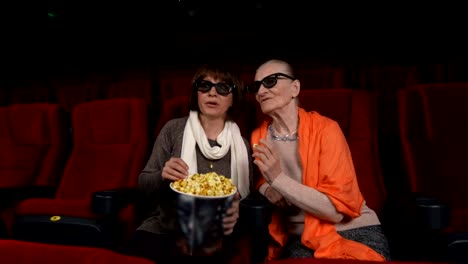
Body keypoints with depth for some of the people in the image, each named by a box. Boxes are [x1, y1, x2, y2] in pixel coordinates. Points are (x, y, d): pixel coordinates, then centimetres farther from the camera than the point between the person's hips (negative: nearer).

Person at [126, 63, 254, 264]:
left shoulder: (242, 145, 4)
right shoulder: (173, 129, 1)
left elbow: (248, 197, 11)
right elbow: (144, 183, 5)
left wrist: (237, 212, -13)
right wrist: (162, 176, -18)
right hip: (164, 228, 0)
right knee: (141, 247, -32)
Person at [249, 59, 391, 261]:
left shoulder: (325, 129, -12)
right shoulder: (258, 137, 0)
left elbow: (338, 208, -17)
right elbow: (261, 182, 17)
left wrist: (278, 179, -24)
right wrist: (267, 190, -6)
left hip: (354, 231, -2)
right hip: (300, 238, 2)